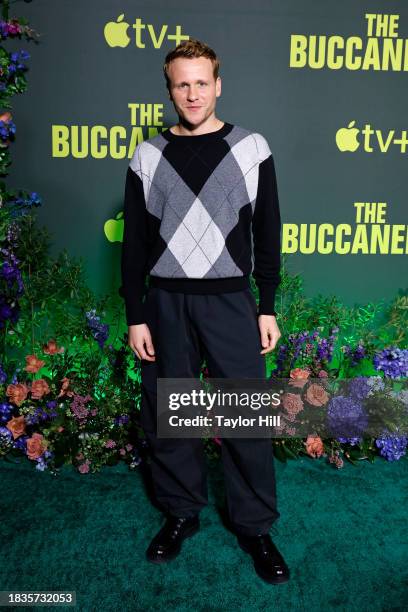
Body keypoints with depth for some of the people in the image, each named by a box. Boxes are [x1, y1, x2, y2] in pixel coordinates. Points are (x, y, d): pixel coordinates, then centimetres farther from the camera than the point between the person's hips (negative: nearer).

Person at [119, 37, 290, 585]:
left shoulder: (252, 148, 3)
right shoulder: (148, 155, 6)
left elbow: (268, 233, 5)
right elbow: (135, 242, 6)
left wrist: (268, 307, 1)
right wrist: (135, 316, 2)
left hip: (231, 301, -1)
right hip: (165, 302, 2)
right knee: (166, 416, 9)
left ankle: (254, 526, 21)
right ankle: (181, 513, 30)